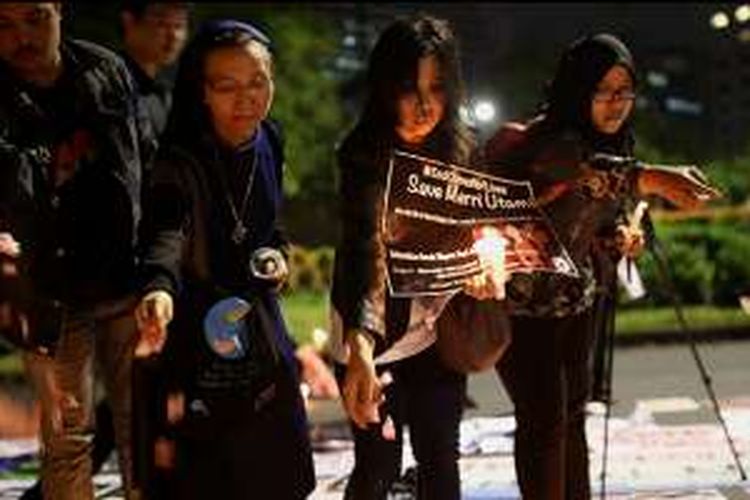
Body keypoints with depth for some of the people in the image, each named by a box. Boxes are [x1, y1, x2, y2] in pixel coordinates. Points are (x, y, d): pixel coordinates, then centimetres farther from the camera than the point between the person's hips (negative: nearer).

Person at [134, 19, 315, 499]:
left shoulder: (268, 144, 0)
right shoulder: (182, 162, -21)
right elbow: (168, 230, -40)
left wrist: (273, 254, -3)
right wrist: (160, 288, -60)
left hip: (259, 330, 7)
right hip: (199, 348, -6)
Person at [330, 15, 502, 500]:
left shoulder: (458, 147, -5)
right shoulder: (365, 154, -22)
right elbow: (367, 245, -35)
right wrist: (360, 347, -49)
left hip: (437, 327, 5)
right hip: (376, 330, -4)